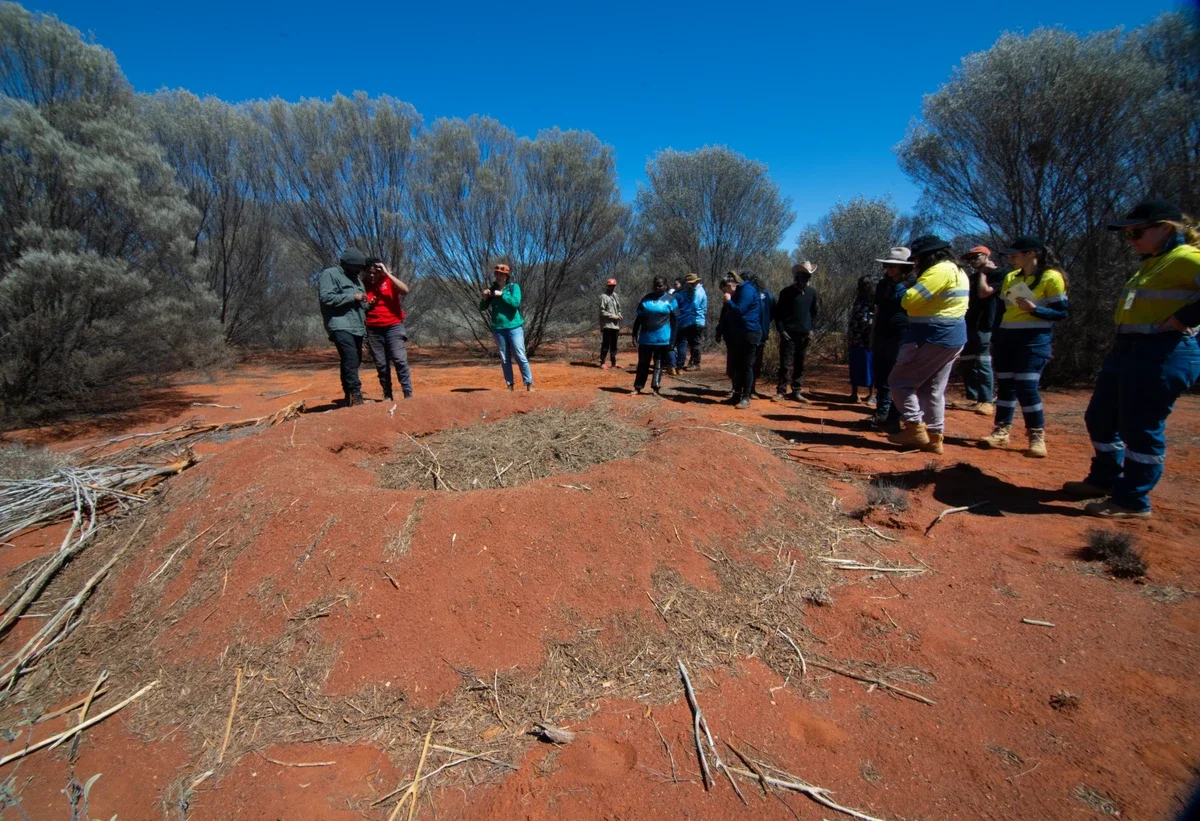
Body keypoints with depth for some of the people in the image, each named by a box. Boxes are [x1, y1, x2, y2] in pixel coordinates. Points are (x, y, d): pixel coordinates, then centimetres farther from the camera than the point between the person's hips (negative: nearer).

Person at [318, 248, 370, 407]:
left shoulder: (354, 278, 26)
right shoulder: (329, 274, -1)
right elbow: (326, 297, -15)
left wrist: (366, 303, 11)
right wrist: (353, 297, -12)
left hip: (356, 327, 8)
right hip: (341, 326, -8)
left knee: (353, 362, 7)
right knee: (350, 360, -20)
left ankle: (350, 398, 12)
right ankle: (356, 395, -23)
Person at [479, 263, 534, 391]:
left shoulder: (514, 287, -1)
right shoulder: (492, 289, 8)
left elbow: (516, 302, -17)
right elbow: (482, 308, 10)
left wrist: (502, 294, -17)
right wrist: (485, 298, -9)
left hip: (514, 327, -3)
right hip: (498, 329, 4)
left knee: (520, 357, -4)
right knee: (505, 359, 7)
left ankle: (529, 384, 0)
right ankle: (509, 385, 14)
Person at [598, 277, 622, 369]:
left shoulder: (616, 297, 19)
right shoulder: (603, 296, -4)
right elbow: (602, 311, -11)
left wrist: (619, 316, 3)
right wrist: (613, 316, -14)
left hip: (615, 325, 7)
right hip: (607, 325, -7)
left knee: (614, 344, 11)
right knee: (605, 344, -7)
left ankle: (614, 363, 17)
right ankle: (602, 362, -2)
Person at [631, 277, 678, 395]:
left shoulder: (670, 300, 0)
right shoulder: (646, 298, 7)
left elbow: (675, 321, -1)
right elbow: (639, 318, 11)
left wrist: (673, 340, -6)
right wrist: (634, 334, 6)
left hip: (663, 339, -2)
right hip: (646, 337, 3)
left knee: (659, 364, 6)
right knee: (643, 363, 7)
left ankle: (656, 387, 12)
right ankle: (638, 387, 13)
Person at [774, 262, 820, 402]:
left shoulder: (812, 292, 8)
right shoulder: (787, 292, -2)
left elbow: (815, 312, 15)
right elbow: (778, 312, 0)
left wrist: (812, 329, 4)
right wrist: (781, 330, -8)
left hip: (804, 335, 3)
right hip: (788, 334, -3)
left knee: (800, 364, 7)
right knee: (786, 364, -4)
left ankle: (797, 392, 12)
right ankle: (781, 391, 1)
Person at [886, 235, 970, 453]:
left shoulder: (938, 271, -15)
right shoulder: (957, 271, 17)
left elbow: (909, 301, -21)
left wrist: (915, 281, 0)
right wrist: (920, 277, 9)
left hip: (932, 337, -10)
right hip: (952, 337, 10)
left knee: (899, 381, -1)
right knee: (933, 389, 12)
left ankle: (915, 428, -3)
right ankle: (934, 437, 14)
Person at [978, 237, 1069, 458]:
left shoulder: (1051, 277, -5)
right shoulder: (1010, 278, 12)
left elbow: (1061, 313, -7)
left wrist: (1034, 309, -23)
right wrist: (994, 340, 16)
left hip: (1034, 339, -6)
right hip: (1006, 337, 6)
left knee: (1026, 386, -10)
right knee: (1005, 385, 4)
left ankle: (1037, 436, 1)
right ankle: (1002, 432, 10)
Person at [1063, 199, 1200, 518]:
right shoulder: (1153, 262, 18)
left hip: (1163, 354, -10)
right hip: (1125, 349, 10)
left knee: (1140, 429, -2)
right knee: (1100, 419, 17)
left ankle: (1133, 502, 10)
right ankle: (1104, 480, 33)